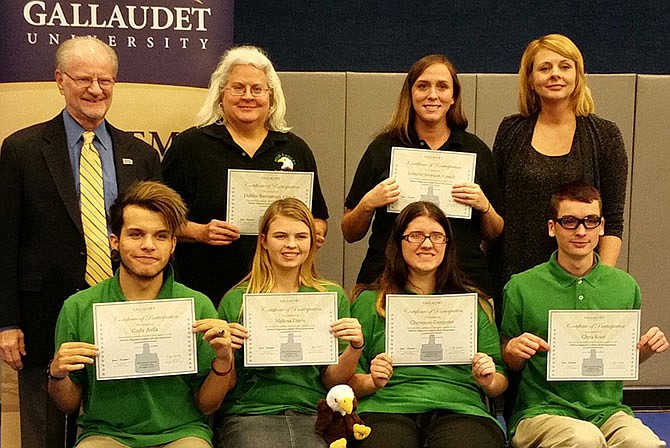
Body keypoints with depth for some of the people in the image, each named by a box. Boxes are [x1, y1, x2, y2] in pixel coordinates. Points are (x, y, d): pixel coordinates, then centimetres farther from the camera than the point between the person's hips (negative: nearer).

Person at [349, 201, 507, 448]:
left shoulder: (475, 303, 21)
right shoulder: (369, 301, 15)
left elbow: (500, 383, 20)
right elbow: (348, 380, 12)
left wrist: (490, 381, -1)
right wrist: (371, 381, -8)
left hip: (458, 409, 2)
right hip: (387, 407, -2)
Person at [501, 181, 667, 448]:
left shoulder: (625, 286, 7)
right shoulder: (521, 287, -3)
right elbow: (508, 365, 6)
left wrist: (645, 350, -1)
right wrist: (513, 351, -16)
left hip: (608, 409, 3)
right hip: (540, 412, -2)